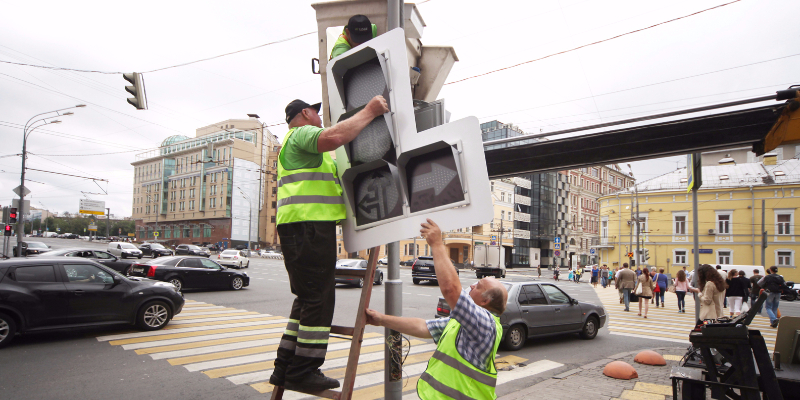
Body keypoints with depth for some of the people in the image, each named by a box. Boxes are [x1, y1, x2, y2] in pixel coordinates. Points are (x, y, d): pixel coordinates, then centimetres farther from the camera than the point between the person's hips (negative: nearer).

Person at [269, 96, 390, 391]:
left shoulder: (294, 141, 33)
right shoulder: (303, 133, -2)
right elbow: (334, 137, -25)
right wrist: (369, 112, -17)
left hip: (299, 227, 11)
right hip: (309, 224, -11)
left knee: (306, 299, 13)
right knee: (319, 299, -8)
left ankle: (286, 368, 17)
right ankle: (303, 372, -2)